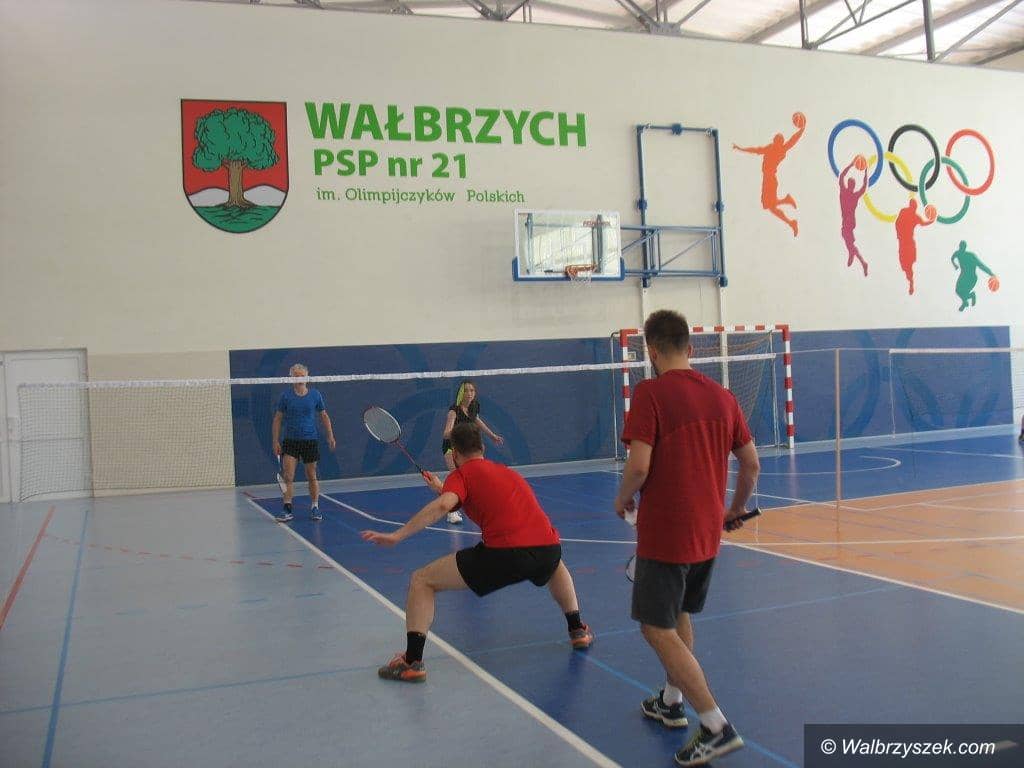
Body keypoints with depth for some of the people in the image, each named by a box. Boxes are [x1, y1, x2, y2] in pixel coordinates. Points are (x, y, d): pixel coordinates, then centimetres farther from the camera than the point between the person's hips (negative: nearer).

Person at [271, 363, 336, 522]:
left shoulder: (315, 394, 1)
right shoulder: (285, 396, -1)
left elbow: (324, 416, 9)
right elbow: (277, 419, 3)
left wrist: (330, 436, 2)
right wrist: (276, 441, -2)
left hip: (310, 440, 1)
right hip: (290, 441, -1)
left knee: (312, 476, 8)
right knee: (288, 476, -7)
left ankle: (315, 508, 19)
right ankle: (287, 509, -2)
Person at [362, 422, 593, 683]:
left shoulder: (462, 475, 9)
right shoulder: (507, 471, 29)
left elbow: (443, 506, -12)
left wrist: (396, 536, -13)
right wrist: (443, 488, 50)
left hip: (504, 555, -6)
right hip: (548, 549, 6)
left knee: (422, 580, 7)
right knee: (556, 565, 45)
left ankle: (412, 662, 0)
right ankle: (577, 630, 47)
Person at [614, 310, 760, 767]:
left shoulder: (650, 393, -14)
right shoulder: (722, 396, 4)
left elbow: (639, 465, -23)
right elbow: (751, 463, 8)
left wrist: (623, 499, -2)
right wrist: (736, 510, 24)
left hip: (663, 533, -7)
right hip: (708, 533, 7)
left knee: (658, 629, 2)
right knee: (679, 617, 25)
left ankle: (717, 727, -2)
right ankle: (672, 702, 39)